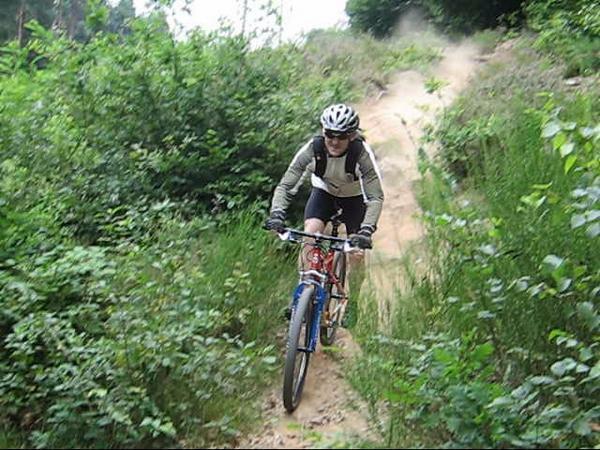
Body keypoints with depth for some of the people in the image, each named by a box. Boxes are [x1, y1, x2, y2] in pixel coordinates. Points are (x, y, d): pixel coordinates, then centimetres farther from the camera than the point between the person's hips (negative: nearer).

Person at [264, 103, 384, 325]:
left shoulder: (362, 152, -33)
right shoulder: (313, 148, -29)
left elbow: (376, 197, -35)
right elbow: (285, 185, -28)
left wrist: (367, 230, -49)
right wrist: (277, 213, -45)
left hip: (354, 198, -1)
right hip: (323, 192, 1)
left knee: (357, 253, -11)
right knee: (309, 237, -24)